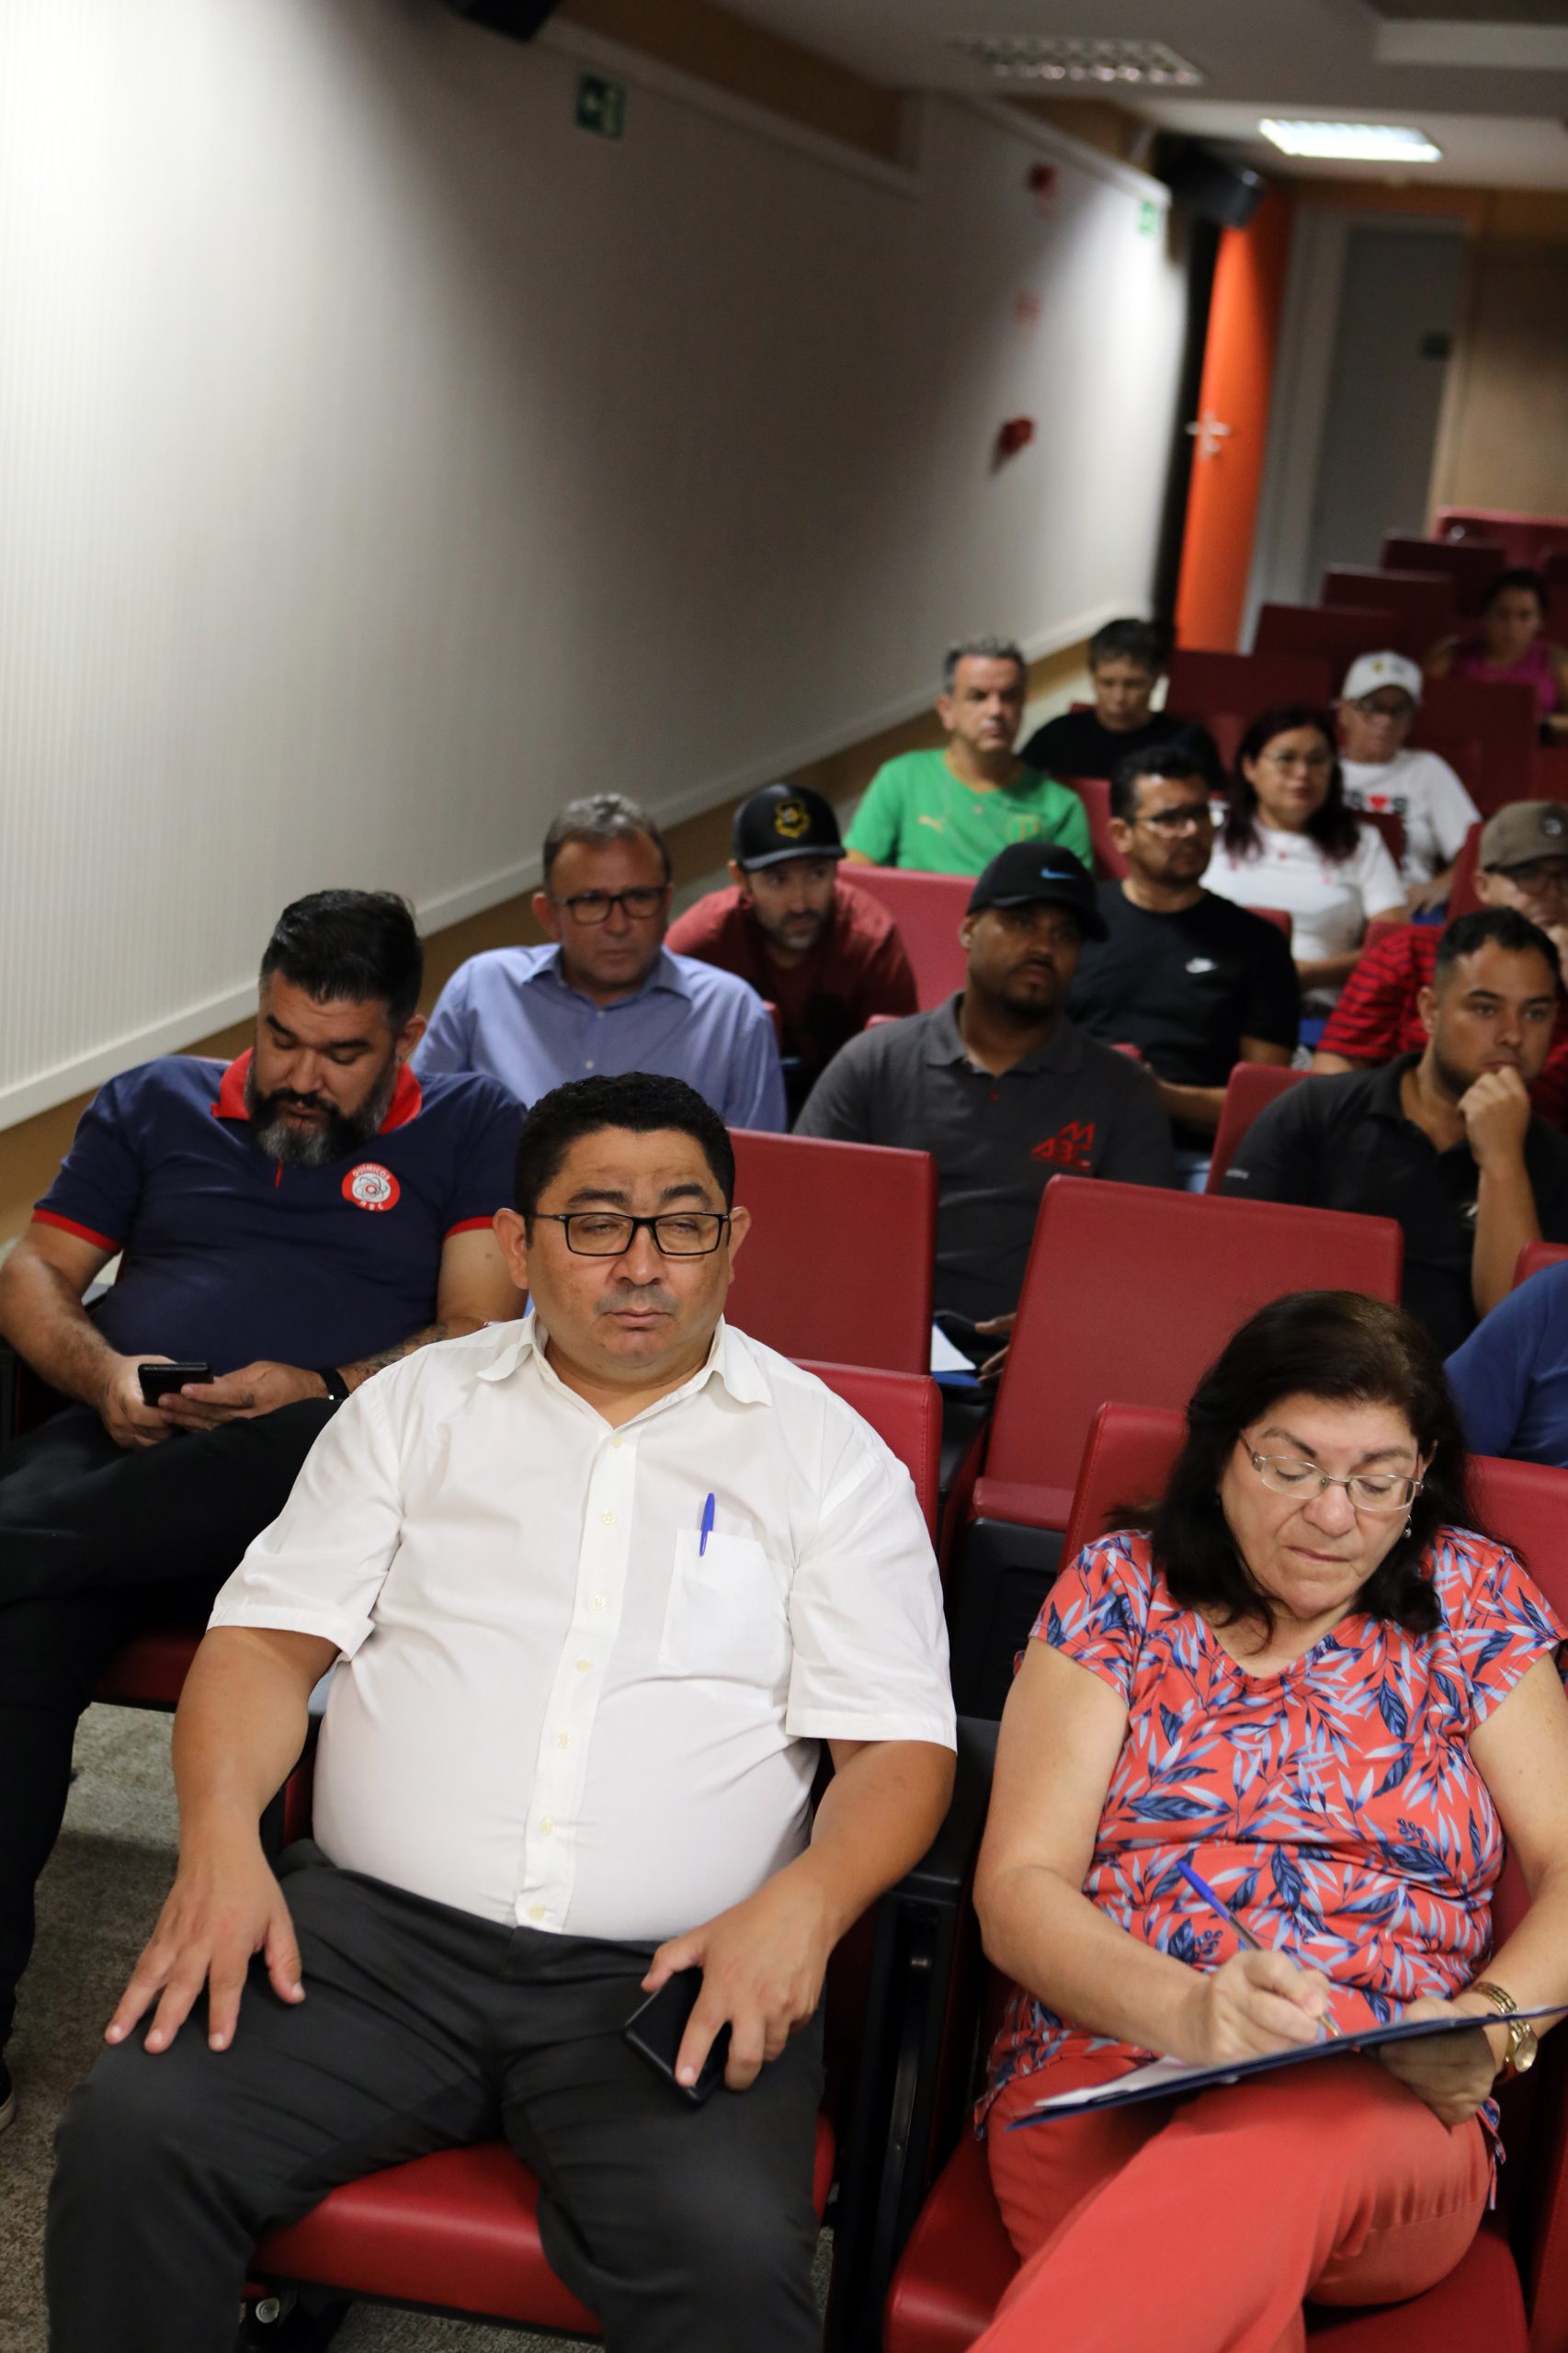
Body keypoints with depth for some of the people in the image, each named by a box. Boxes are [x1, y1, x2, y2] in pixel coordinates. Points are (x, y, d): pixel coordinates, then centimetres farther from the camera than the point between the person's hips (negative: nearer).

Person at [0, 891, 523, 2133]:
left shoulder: (473, 1131, 16)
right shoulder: (158, 1103, 26)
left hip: (325, 1458, -2)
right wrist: (101, 1375, 0)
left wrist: (321, 1392, -13)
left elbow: (481, 1336, 5)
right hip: (112, 1449, 2)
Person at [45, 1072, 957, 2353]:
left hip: (670, 1973, -2)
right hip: (373, 1928, 2)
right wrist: (220, 1837, -9)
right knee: (133, 2133, -20)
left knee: (729, 2249, -30)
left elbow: (897, 1742, 3)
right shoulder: (417, 1405, 15)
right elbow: (270, 1633, 10)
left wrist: (802, 1905, -17)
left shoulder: (828, 1454, 8)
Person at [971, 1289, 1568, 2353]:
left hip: (1394, 2120, 1)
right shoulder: (1120, 1591, 10)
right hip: (1102, 2087, -1)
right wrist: (1183, 2012, -18)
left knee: (1296, 2131, -38)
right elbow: (1018, 1887, 3)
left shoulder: (1472, 1600, 14)